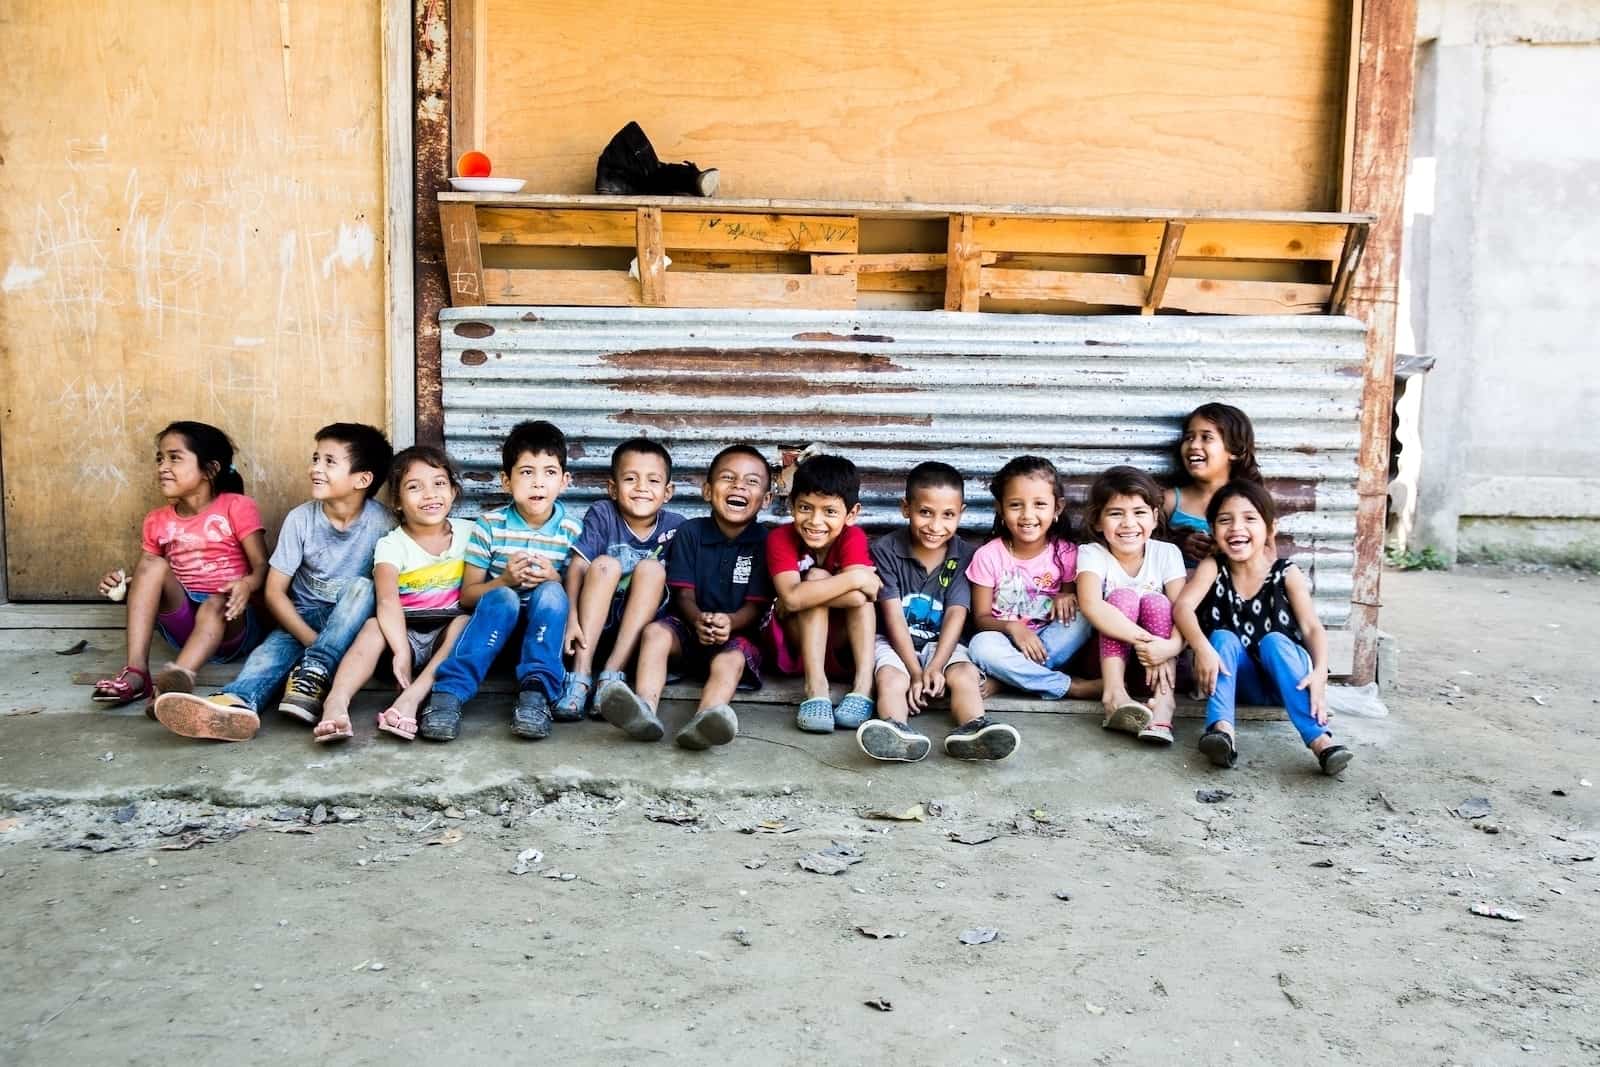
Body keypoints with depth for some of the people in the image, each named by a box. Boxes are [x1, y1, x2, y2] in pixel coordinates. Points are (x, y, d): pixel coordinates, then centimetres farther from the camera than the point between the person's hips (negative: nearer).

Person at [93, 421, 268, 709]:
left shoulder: (237, 507, 0)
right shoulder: (157, 521, 12)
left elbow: (262, 566, -8)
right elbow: (143, 574, 11)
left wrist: (247, 584, -31)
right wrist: (121, 583, -12)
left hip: (229, 622, -3)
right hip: (182, 618, 4)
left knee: (214, 604, -35)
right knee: (153, 565, -20)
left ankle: (177, 676, -64)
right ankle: (136, 672, -35)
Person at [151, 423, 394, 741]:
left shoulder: (381, 521, -12)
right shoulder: (300, 519, -9)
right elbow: (275, 591, -7)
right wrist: (313, 641, -20)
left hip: (354, 619, -1)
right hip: (304, 618, 1)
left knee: (361, 586, -31)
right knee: (273, 647, -30)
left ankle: (313, 675, -37)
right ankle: (237, 703, -62)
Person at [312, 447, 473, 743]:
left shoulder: (468, 533, 5)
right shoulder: (391, 544, -4)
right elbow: (388, 599, -22)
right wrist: (401, 652, -37)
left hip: (448, 635, 1)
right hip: (404, 633, -1)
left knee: (466, 622, -29)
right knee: (374, 626, -29)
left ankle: (410, 698, -45)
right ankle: (336, 701, -53)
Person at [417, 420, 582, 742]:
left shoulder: (572, 531, -4)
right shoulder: (489, 526, -4)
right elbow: (467, 595, 0)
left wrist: (554, 579, -20)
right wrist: (504, 579, -19)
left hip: (547, 625, 1)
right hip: (498, 622, 0)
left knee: (551, 593, -30)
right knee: (502, 597, -33)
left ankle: (536, 692, -37)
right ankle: (449, 693, -43)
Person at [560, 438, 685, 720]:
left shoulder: (674, 526, -3)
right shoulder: (601, 514, -6)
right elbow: (577, 567, -15)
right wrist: (571, 617, -28)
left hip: (641, 624, 1)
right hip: (594, 623, -1)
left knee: (651, 568, -21)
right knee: (605, 563, -24)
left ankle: (612, 674, -30)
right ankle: (581, 673, -31)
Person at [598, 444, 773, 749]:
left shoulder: (764, 542, 0)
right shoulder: (689, 533, 5)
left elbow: (755, 605, -4)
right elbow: (684, 594, -1)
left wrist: (729, 621, -28)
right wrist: (698, 619, -25)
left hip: (736, 632, -2)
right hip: (688, 625, 2)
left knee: (731, 660, -33)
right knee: (655, 632, -28)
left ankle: (704, 720, -64)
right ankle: (645, 709, -54)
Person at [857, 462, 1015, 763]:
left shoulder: (964, 555, -1)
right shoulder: (886, 550, -8)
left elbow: (956, 615, -9)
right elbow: (894, 615, -12)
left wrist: (935, 668, -23)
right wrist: (916, 673, -20)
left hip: (941, 643, 2)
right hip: (894, 643, -2)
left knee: (966, 675, -27)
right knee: (891, 679, -32)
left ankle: (972, 729, -54)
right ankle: (898, 732, -61)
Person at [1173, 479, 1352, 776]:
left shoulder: (1287, 574, -8)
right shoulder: (1213, 568, -5)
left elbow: (1312, 628, -17)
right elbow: (1183, 607, -22)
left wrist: (1320, 673, -37)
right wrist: (1202, 647, -42)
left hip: (1284, 679, -2)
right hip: (1239, 680, 2)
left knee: (1274, 641, -29)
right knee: (1223, 638, -23)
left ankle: (1320, 740, -44)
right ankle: (1222, 729, -43)